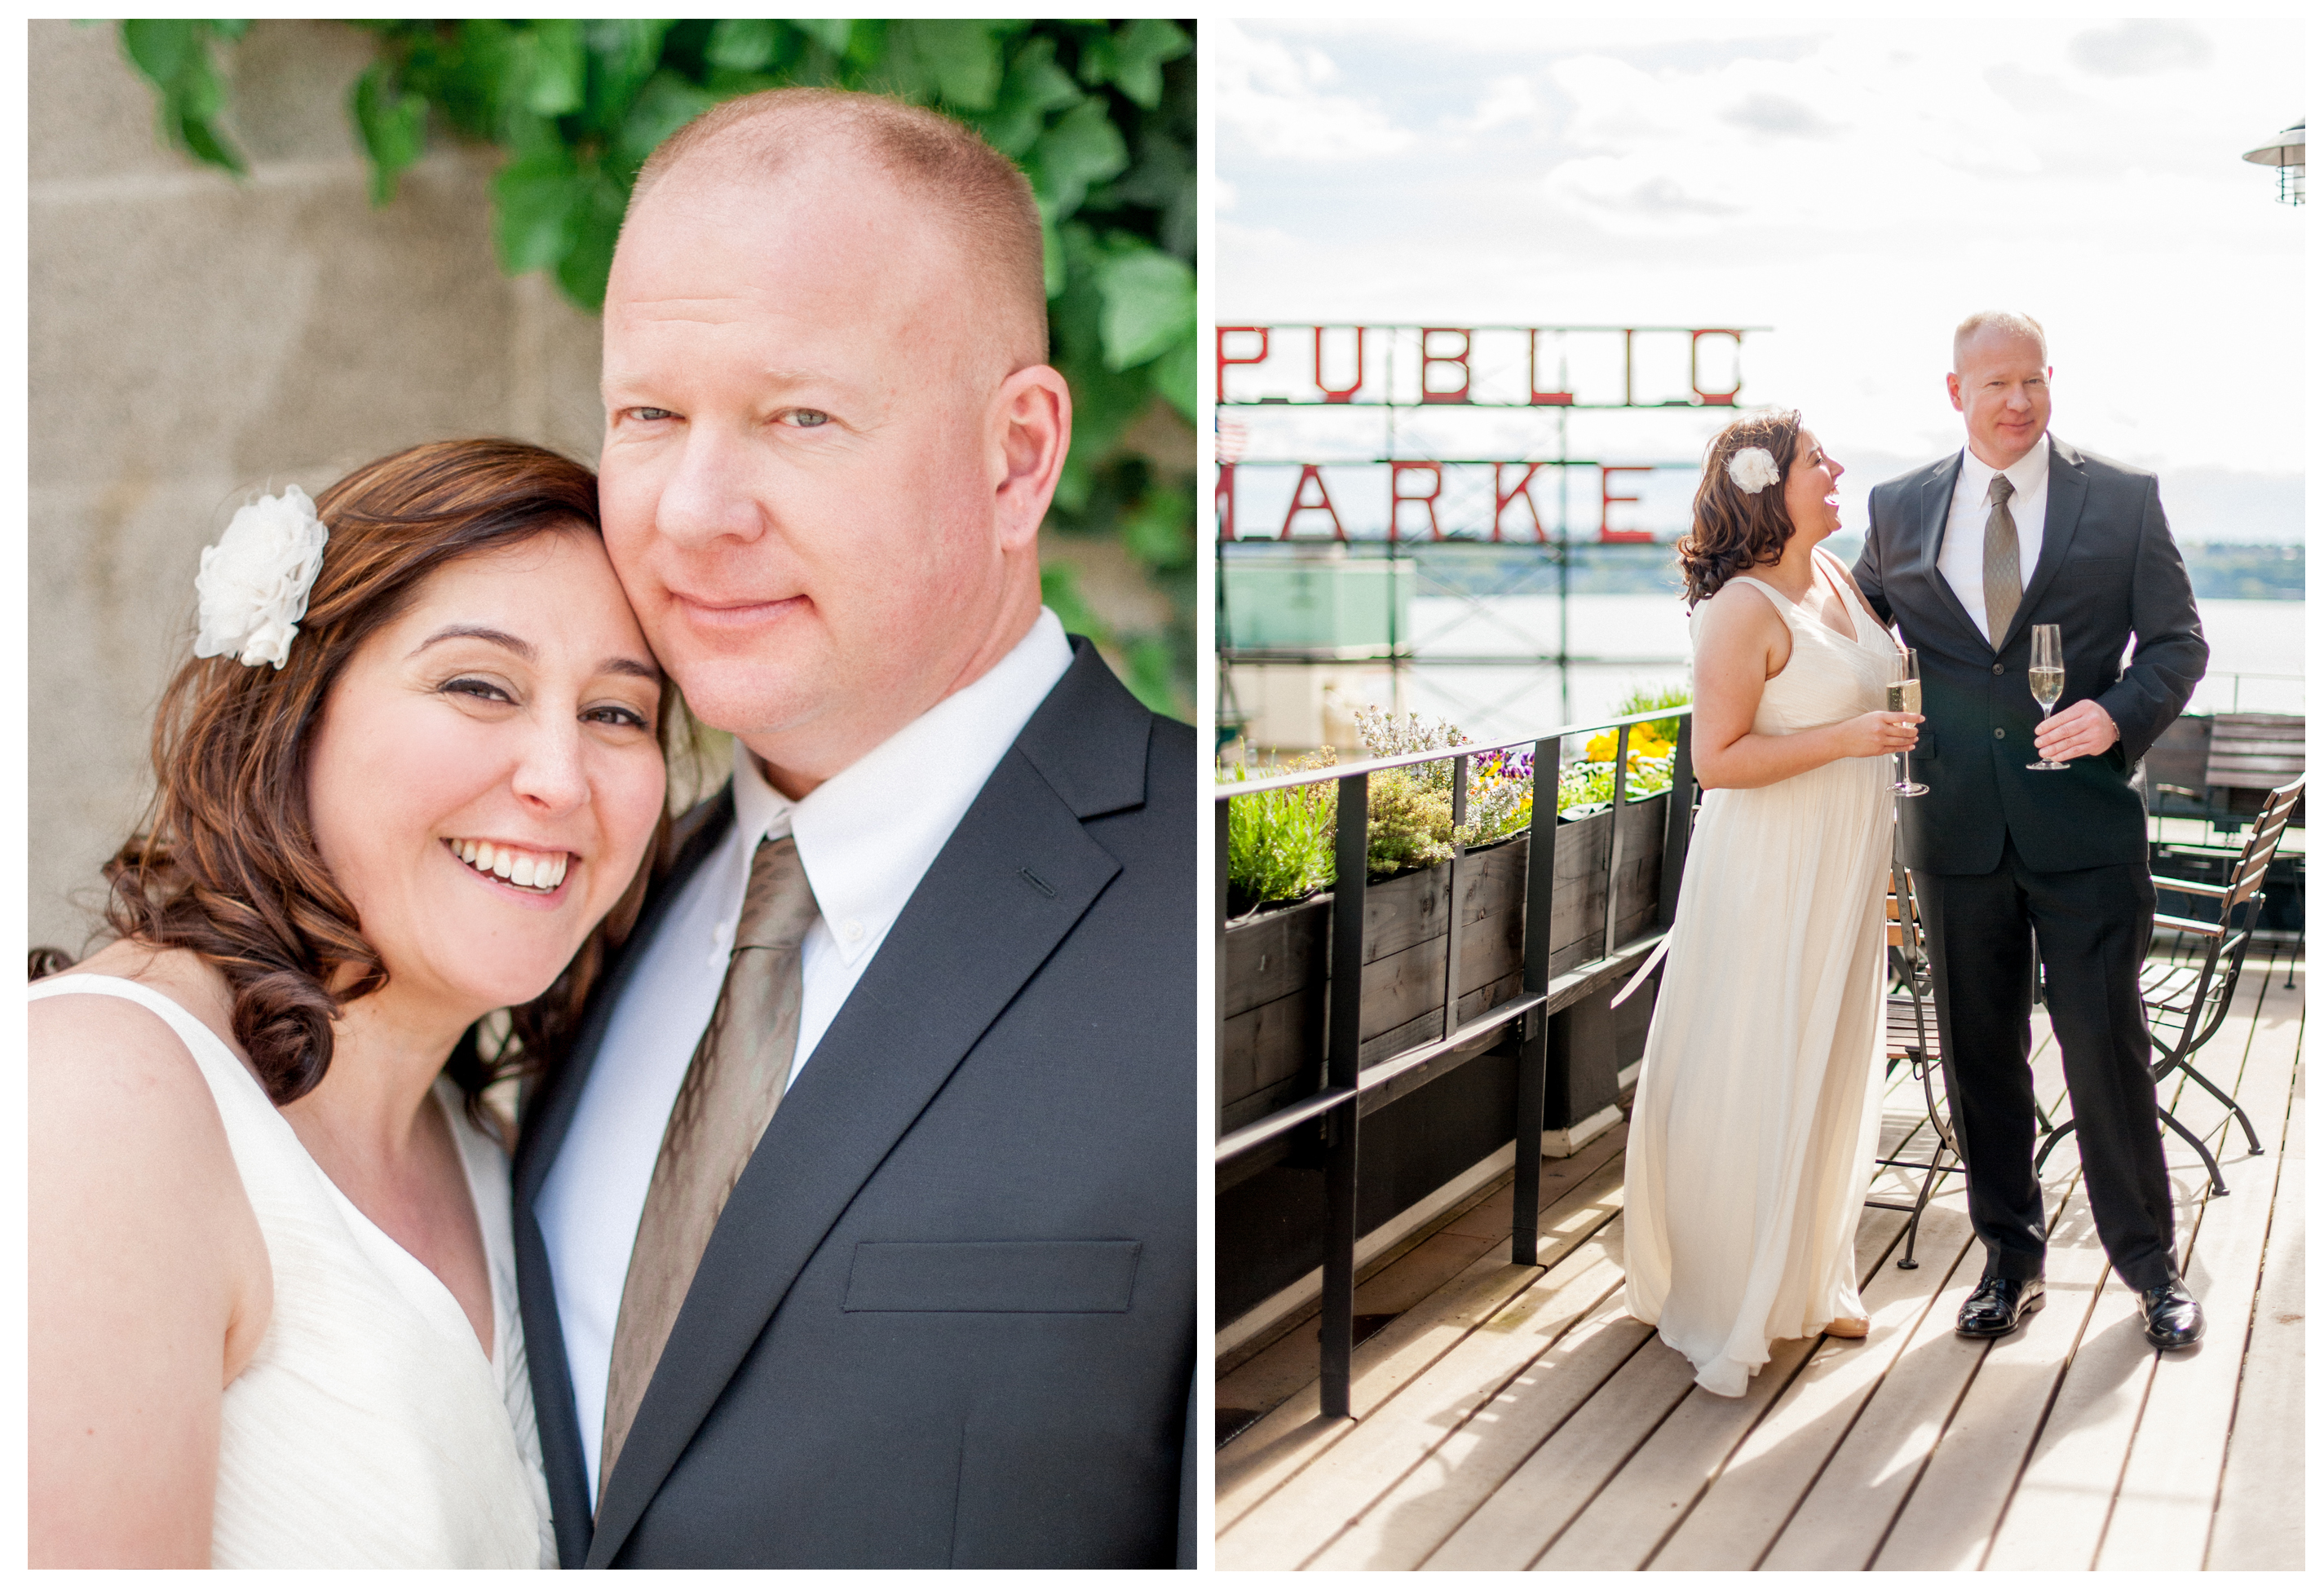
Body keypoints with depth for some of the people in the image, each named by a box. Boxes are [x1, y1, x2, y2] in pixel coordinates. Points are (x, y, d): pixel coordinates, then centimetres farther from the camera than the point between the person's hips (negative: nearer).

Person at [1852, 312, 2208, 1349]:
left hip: (2085, 824, -2)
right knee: (1980, 1055, 10)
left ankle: (2150, 1266, 19)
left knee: (2106, 1045, 1)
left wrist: (2121, 712, -17)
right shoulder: (1900, 510, 7)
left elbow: (2178, 639, 1)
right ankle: (2010, 1260, 26)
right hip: (1956, 826, 2)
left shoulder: (2123, 498, 1)